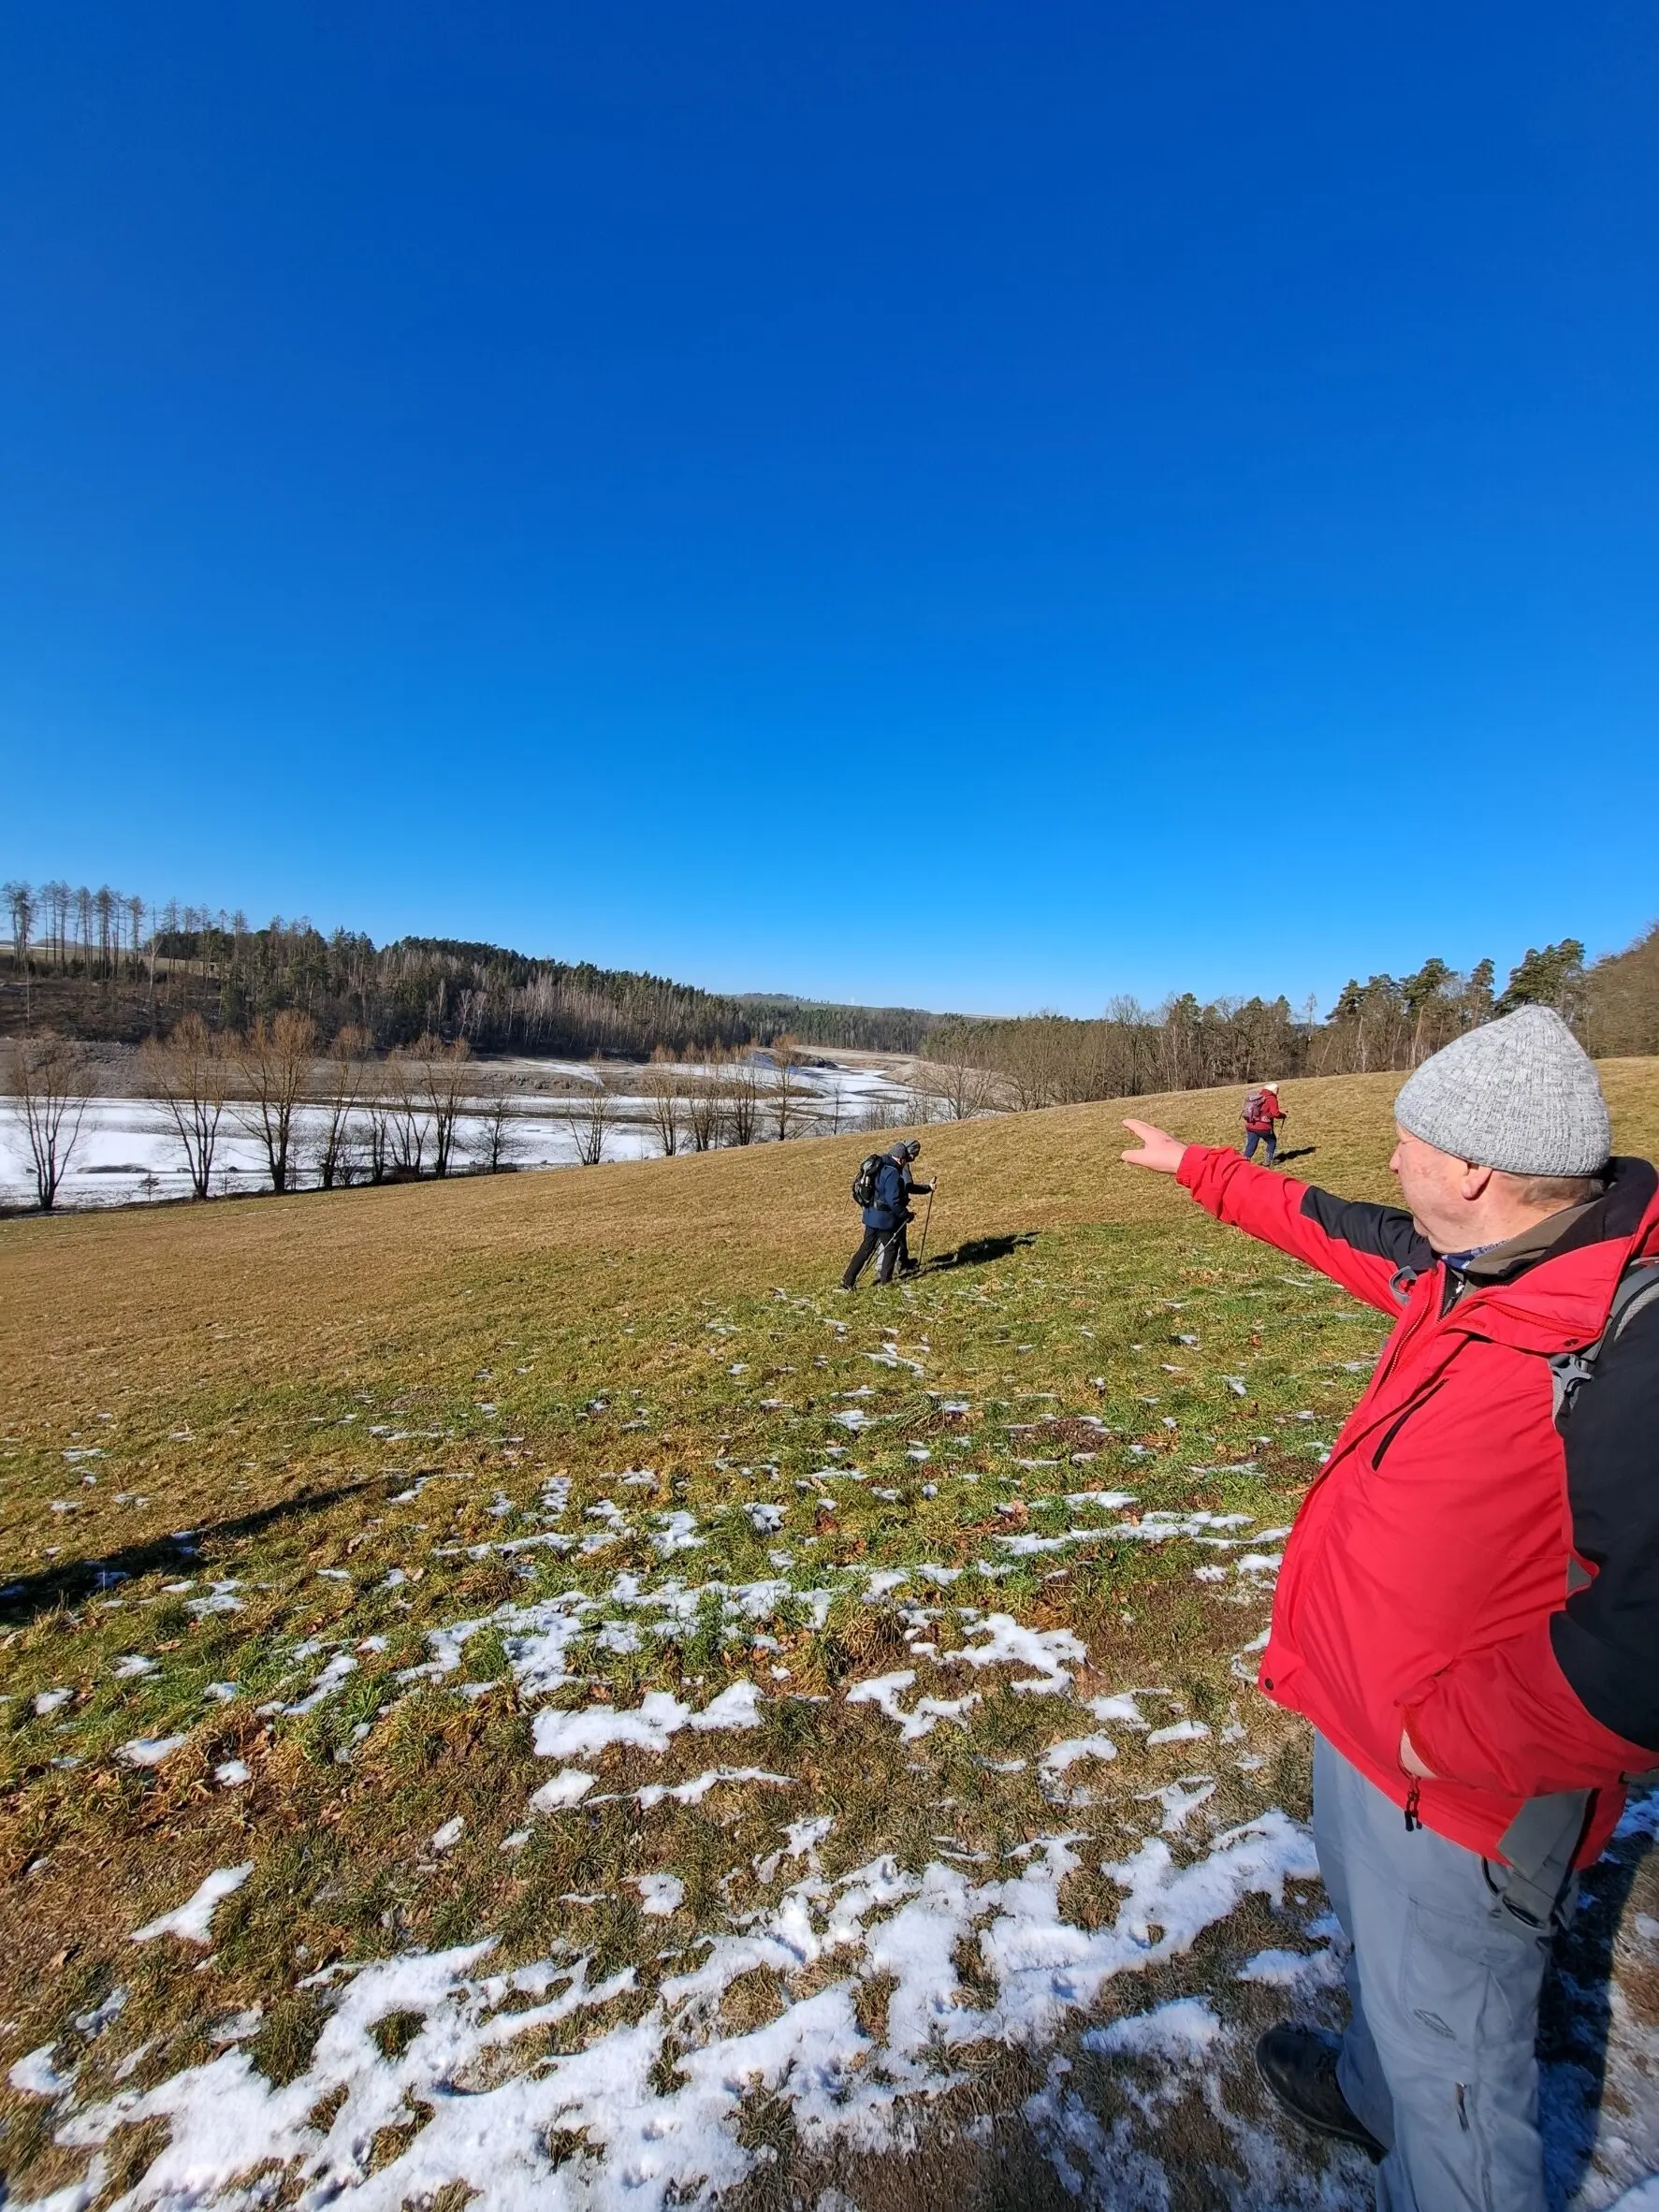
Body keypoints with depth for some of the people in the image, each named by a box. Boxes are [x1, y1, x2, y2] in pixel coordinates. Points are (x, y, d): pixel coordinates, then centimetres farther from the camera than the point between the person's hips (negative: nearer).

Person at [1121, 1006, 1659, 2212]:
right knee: (1374, 1924, 33)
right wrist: (1194, 1165, 21)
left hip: (1457, 1792, -9)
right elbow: (1330, 1225, 11)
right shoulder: (1466, 1264, -6)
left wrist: (1451, 1737, -24)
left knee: (1448, 2043, 14)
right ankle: (1375, 2091, 60)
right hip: (1362, 1716, 9)